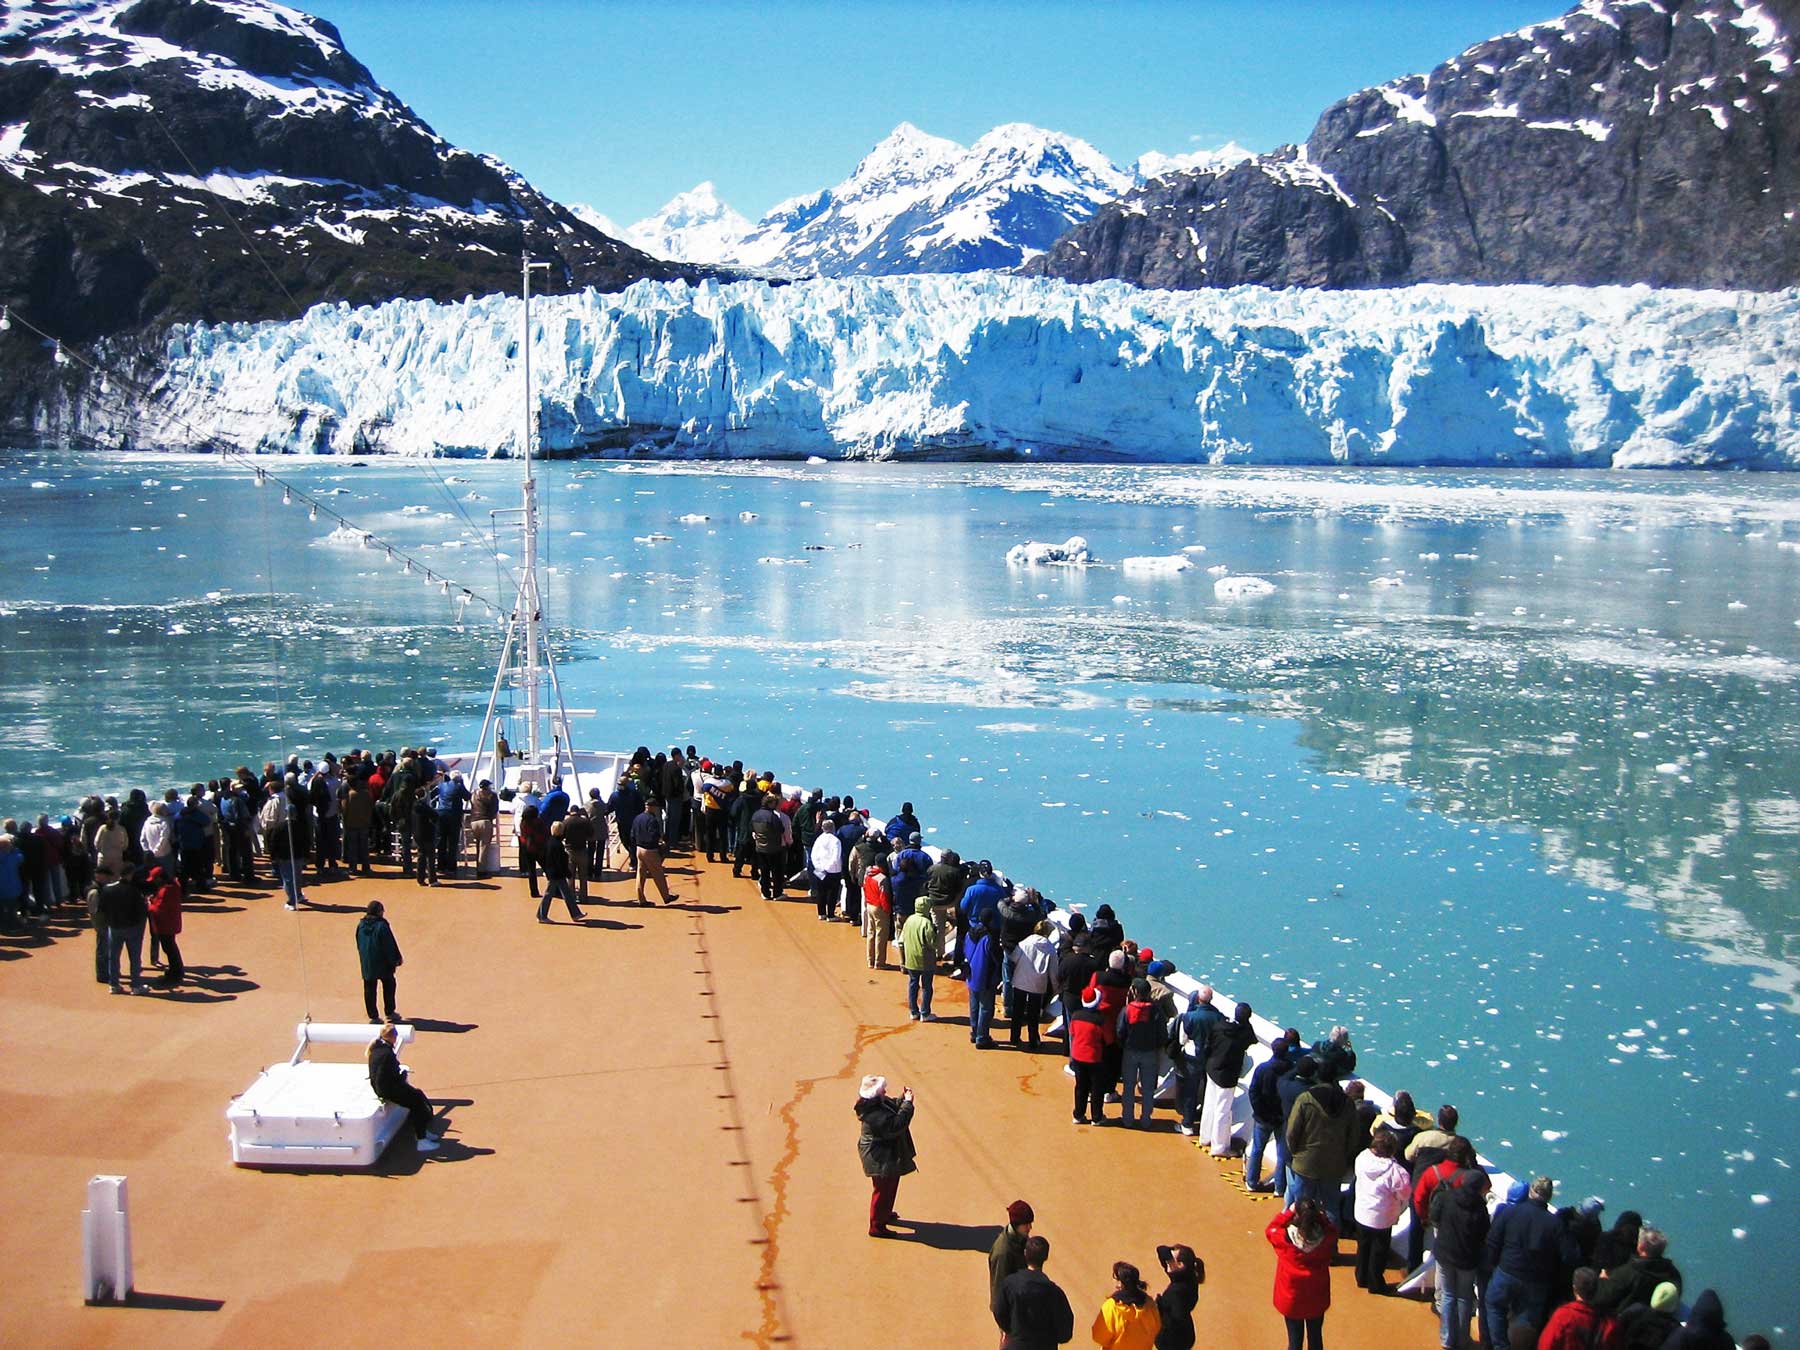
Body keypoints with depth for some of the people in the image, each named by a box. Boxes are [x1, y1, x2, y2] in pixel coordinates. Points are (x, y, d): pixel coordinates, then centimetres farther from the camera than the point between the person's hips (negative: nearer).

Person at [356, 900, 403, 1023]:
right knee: (388, 985, 15)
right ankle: (390, 1013, 21)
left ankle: (373, 1016, 11)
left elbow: (359, 945, 9)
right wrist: (395, 959, -5)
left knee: (369, 990, 10)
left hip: (366, 963, 4)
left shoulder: (361, 925, -1)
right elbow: (389, 945, -16)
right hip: (382, 962, -4)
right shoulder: (381, 926, -20)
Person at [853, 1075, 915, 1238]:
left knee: (890, 1185, 28)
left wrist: (903, 1098, -9)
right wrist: (907, 1103, -30)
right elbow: (896, 1125, -34)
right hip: (881, 1159, -10)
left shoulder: (880, 1103, -3)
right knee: (882, 1190, 4)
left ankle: (885, 1214, 49)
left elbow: (894, 1107, 11)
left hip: (889, 1155, 10)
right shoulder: (874, 1114, -33)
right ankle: (876, 1226, 18)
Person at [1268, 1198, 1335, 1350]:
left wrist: (1289, 1211, -6)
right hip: (1317, 1299, 2)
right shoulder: (1326, 1238, -22)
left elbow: (1270, 1229, -4)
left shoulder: (1286, 1238, -27)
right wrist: (1320, 1215, -4)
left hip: (1292, 1300, -2)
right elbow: (1331, 1230, 3)